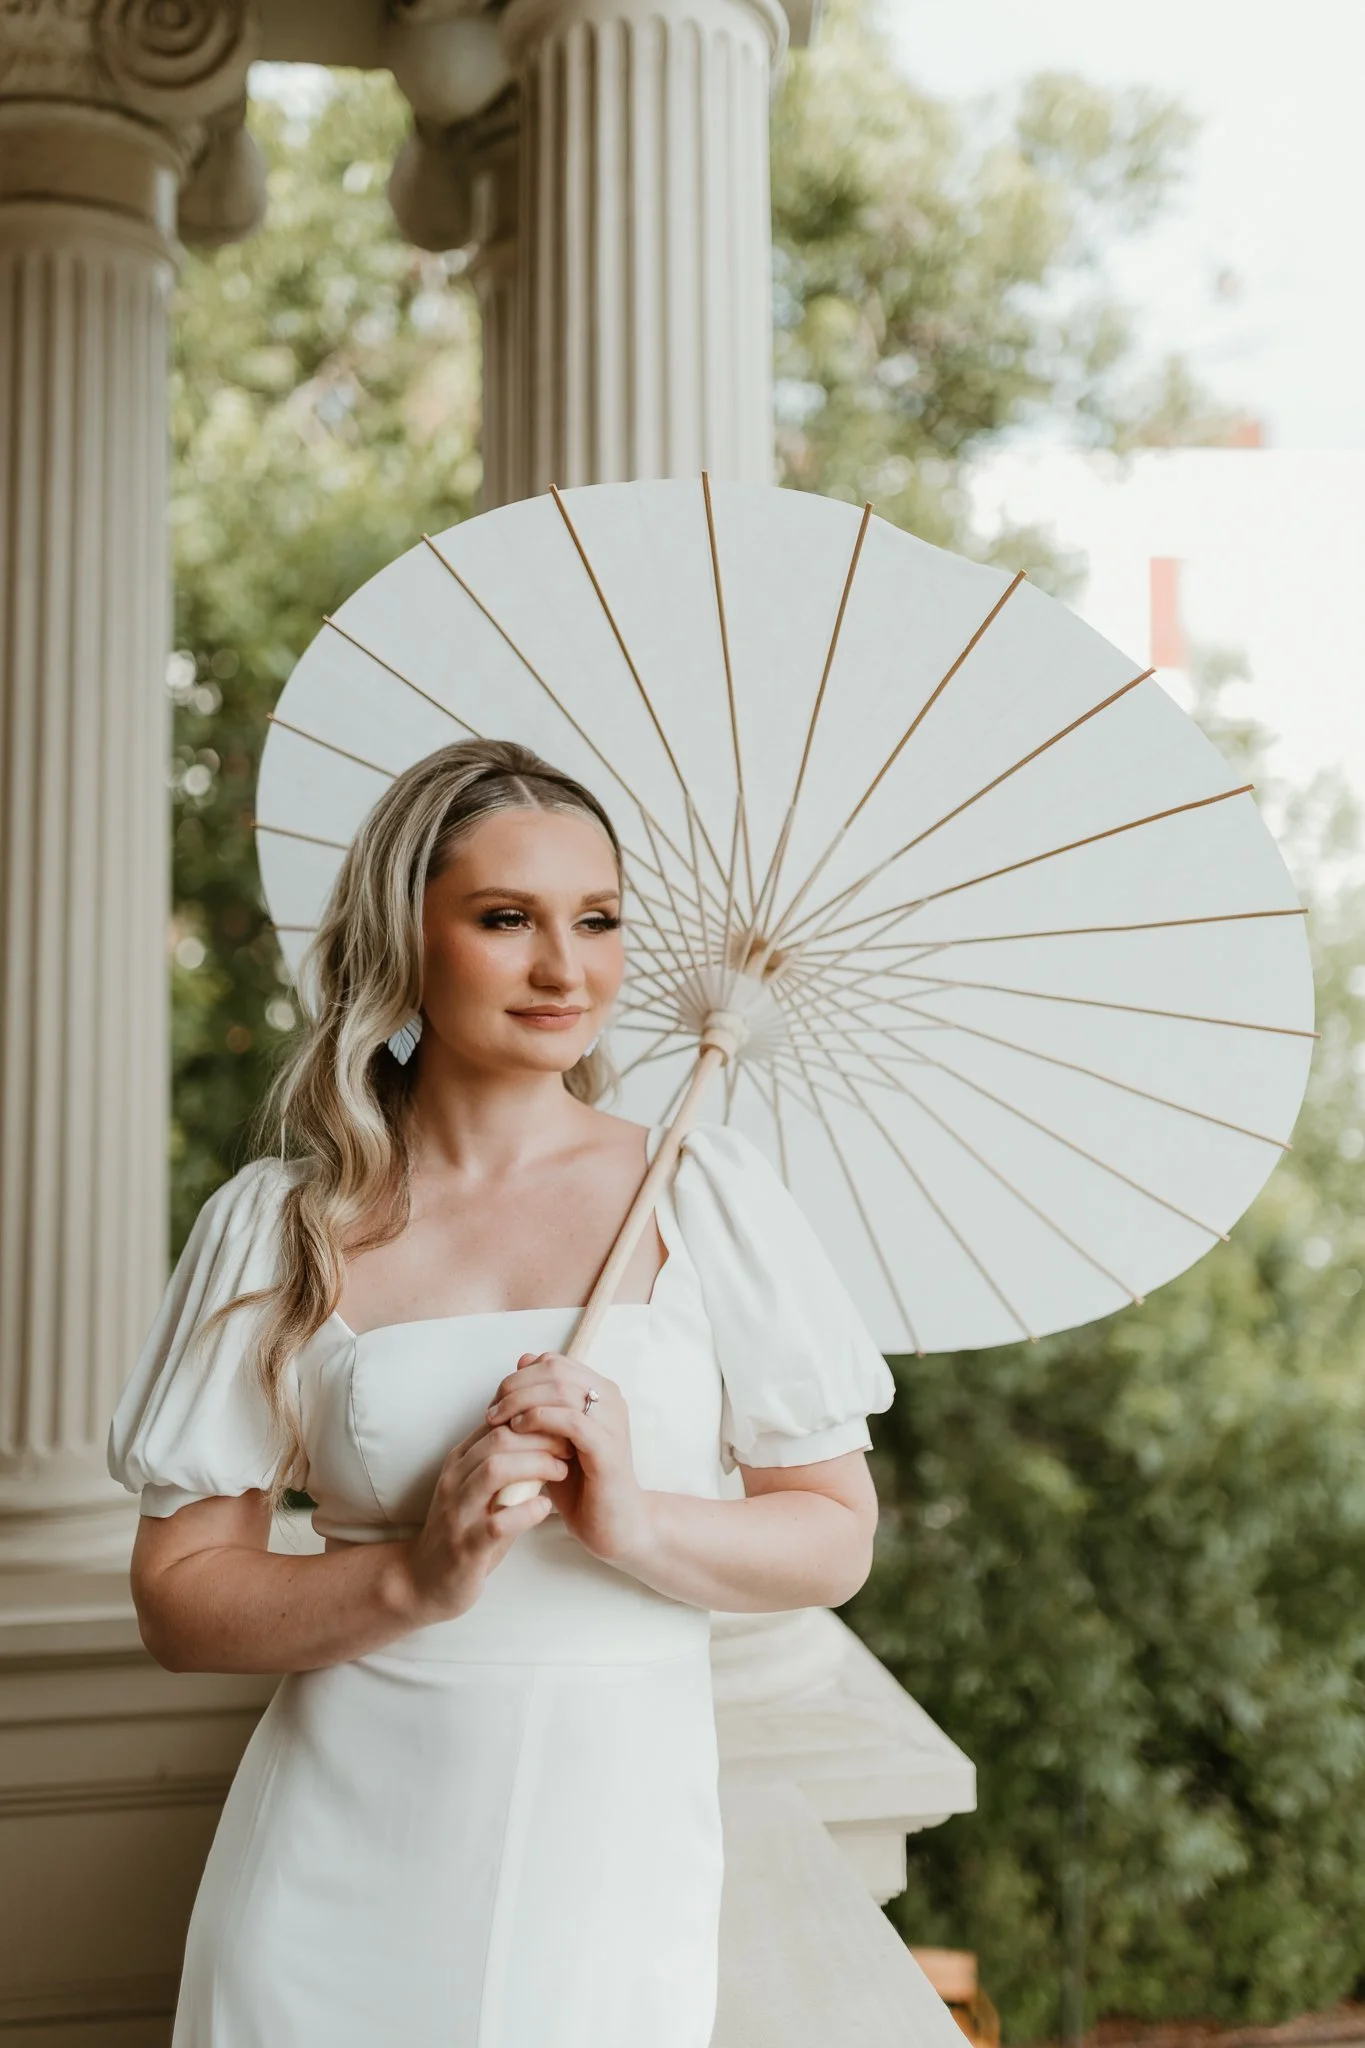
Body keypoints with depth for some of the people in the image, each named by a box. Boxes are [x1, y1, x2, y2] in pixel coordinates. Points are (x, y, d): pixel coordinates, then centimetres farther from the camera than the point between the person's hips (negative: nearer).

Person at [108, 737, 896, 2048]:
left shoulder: (704, 1192, -1)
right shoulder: (273, 1227, -1)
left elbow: (837, 1539, 0)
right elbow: (177, 1597, -2)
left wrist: (636, 1523, -18)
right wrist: (413, 1579, -17)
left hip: (613, 1857, 0)